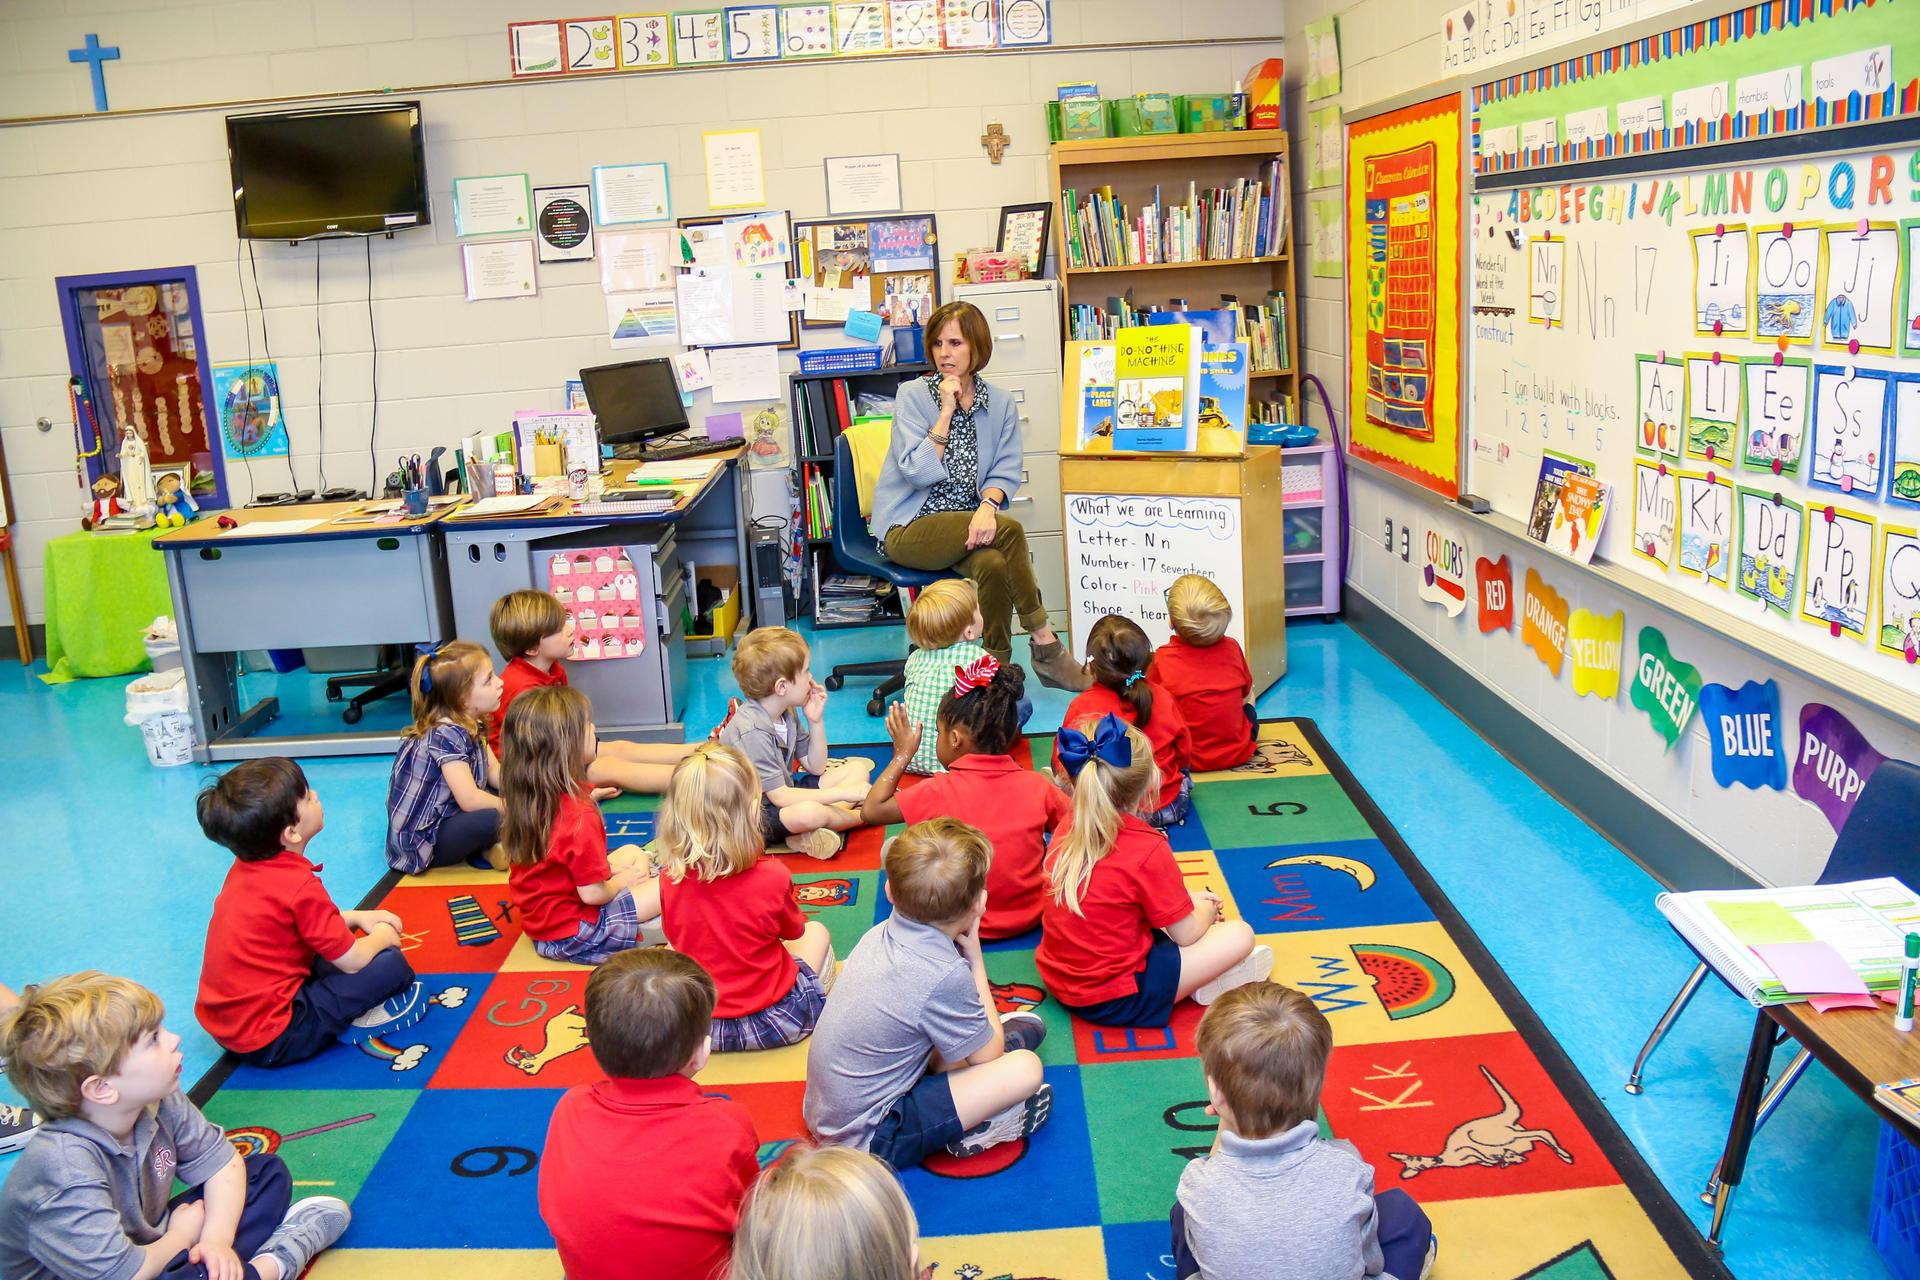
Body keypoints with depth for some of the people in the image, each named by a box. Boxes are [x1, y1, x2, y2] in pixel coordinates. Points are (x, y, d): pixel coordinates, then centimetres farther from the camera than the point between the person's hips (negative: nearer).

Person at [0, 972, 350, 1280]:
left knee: (269, 1171, 10)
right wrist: (182, 1236, -12)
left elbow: (219, 1158, 2)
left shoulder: (157, 1103, -11)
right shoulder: (67, 1168, -33)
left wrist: (216, 1239, -14)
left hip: (147, 1249, 9)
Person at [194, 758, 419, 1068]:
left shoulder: (245, 867, 3)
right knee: (391, 964, -13)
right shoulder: (300, 887, -23)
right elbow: (352, 960, -16)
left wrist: (357, 917, 11)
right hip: (271, 1041, -9)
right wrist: (382, 937, 5)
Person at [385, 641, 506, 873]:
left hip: (445, 817, 10)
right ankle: (488, 849, 0)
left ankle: (484, 846, -7)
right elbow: (469, 799, -33)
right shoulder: (445, 735, -26)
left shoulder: (471, 723, 1)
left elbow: (495, 772, 5)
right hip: (420, 842, -10)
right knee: (494, 818, -33)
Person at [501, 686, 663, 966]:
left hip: (538, 918, 9)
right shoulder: (579, 816, -28)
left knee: (633, 853, 21)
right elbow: (592, 893, -22)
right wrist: (620, 880, -2)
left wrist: (609, 868, 5)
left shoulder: (524, 799, -3)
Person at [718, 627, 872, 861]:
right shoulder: (752, 732, -26)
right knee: (809, 812, -41)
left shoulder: (786, 712, 2)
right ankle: (862, 815, -8)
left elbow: (815, 767, 8)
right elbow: (779, 796, -27)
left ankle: (812, 833, -18)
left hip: (781, 796, 10)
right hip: (752, 817, -10)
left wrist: (816, 721, -7)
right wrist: (843, 793, -26)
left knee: (858, 769, 6)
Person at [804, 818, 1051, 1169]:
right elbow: (990, 1056, -6)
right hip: (869, 1139, -8)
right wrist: (976, 960, -2)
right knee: (1025, 1068, -11)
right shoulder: (946, 975, -26)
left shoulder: (880, 933, -4)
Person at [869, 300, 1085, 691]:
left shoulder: (1001, 402, 7)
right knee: (1008, 529, -28)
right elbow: (917, 473, -16)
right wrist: (946, 411, -16)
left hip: (965, 524, 3)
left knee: (994, 564, -33)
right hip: (909, 528, -3)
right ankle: (1045, 645, -18)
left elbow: (1006, 471, 0)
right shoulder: (913, 395, -5)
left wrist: (988, 504, -21)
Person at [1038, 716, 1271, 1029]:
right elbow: (1186, 934, -11)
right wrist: (1206, 912, 12)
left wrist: (1188, 900, 14)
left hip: (1057, 979, 7)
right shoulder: (1148, 850, -21)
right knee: (1240, 934, -3)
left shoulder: (1067, 831, -1)